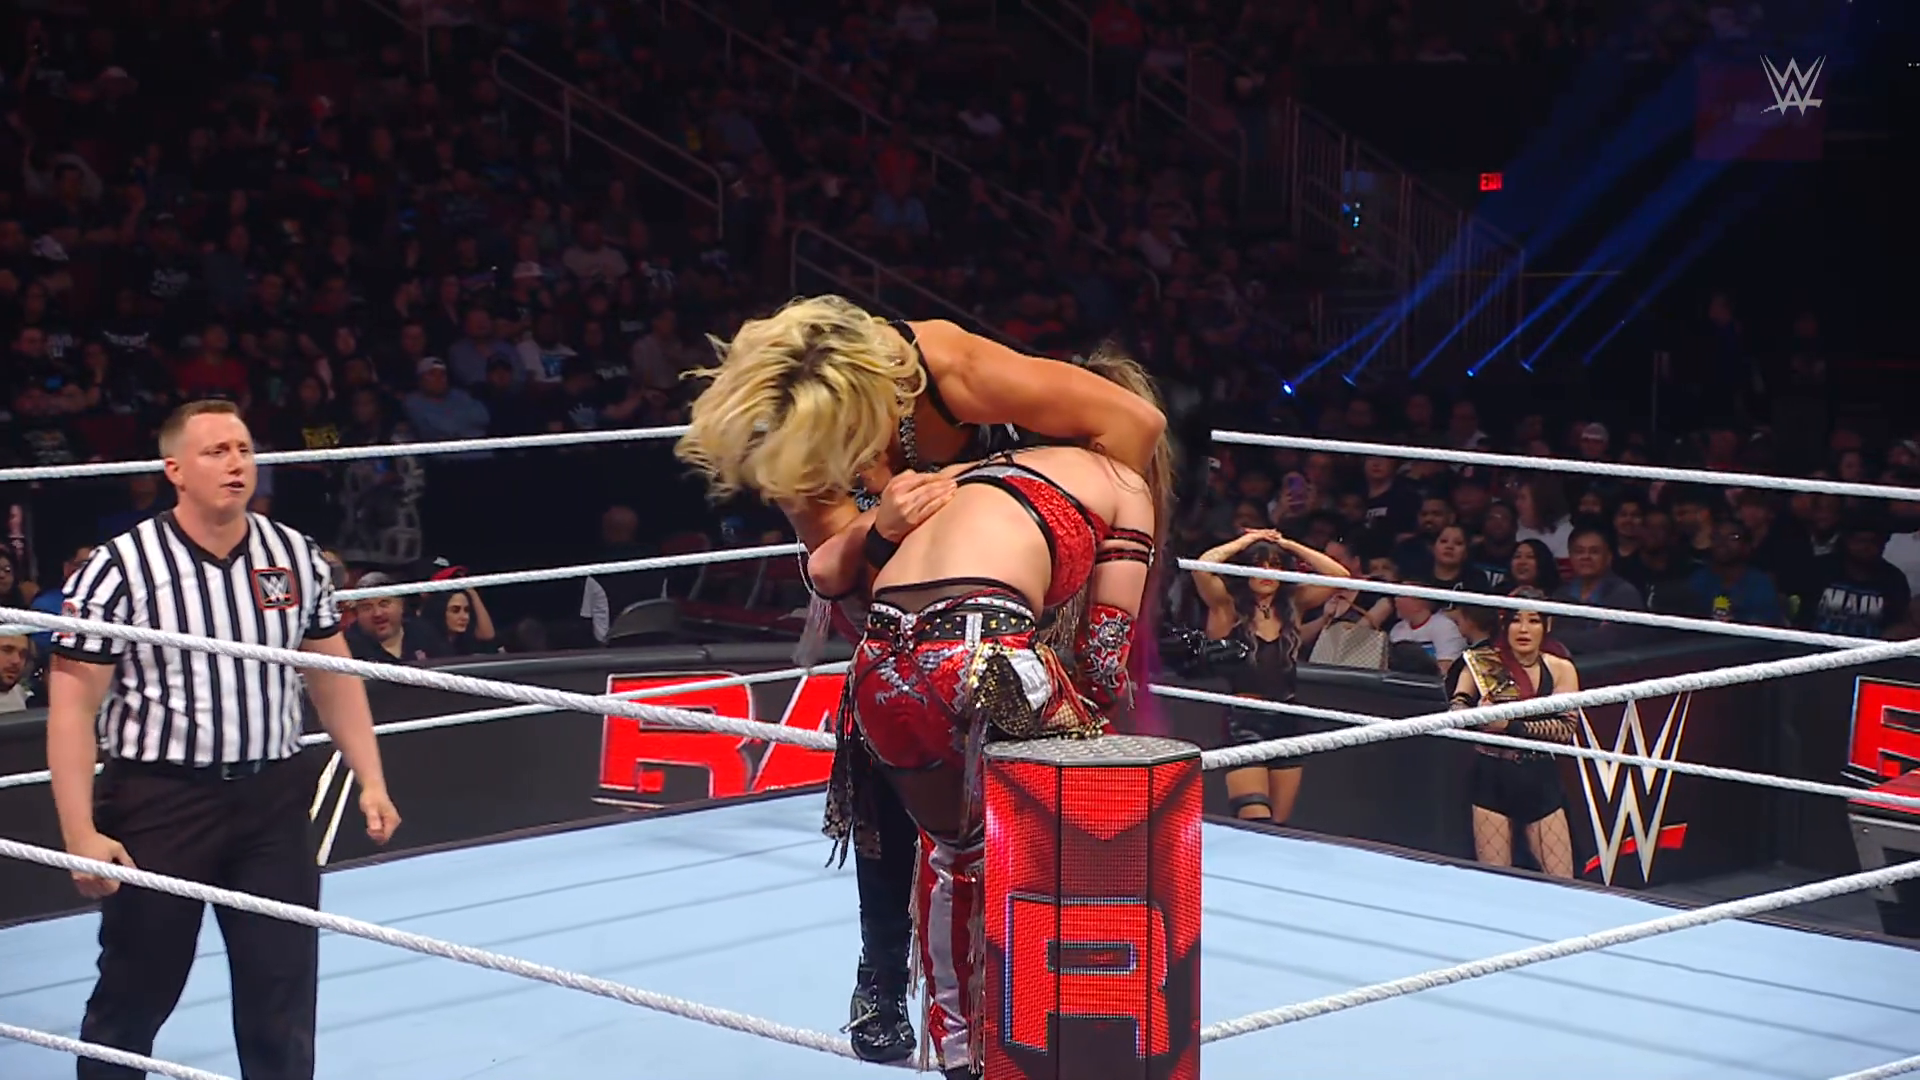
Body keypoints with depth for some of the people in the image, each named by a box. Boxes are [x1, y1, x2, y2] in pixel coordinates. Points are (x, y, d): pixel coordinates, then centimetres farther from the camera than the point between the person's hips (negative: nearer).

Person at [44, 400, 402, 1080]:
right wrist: (81, 835, -15)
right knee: (133, 998, 7)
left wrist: (371, 780, 8)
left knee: (285, 996, 6)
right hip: (159, 800, -4)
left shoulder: (296, 556, 3)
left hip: (273, 798, 4)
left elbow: (333, 677, 14)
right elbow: (72, 706, -10)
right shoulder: (121, 568, -11)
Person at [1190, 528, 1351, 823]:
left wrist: (1290, 546, 3)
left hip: (1287, 722, 4)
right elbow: (1202, 567, -19)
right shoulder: (1229, 609, -2)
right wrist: (1244, 541, -4)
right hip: (1244, 722, -4)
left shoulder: (1292, 605, 10)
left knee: (1278, 827, 7)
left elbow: (1340, 575, 4)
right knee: (1255, 829, -17)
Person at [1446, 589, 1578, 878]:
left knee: (1562, 881, -2)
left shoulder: (1560, 670, 3)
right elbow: (1456, 707, -6)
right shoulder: (1484, 663, 2)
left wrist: (1512, 725, -21)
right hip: (1492, 780, -1)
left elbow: (1565, 729, -8)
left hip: (1541, 781, 1)